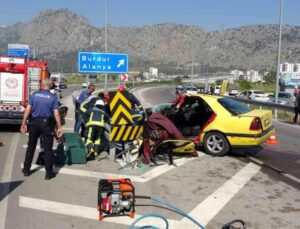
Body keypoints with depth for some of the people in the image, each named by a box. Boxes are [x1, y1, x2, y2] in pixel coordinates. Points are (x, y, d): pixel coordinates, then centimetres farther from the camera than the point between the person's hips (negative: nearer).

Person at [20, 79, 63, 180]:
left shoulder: (34, 95, 1)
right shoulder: (53, 97, -5)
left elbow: (27, 110, -2)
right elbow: (56, 114, -10)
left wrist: (24, 123, 3)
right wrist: (59, 127, -6)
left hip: (34, 122, 3)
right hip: (46, 123, -3)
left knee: (31, 147, 15)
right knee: (48, 148, 3)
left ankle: (26, 169, 24)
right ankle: (49, 172, 6)